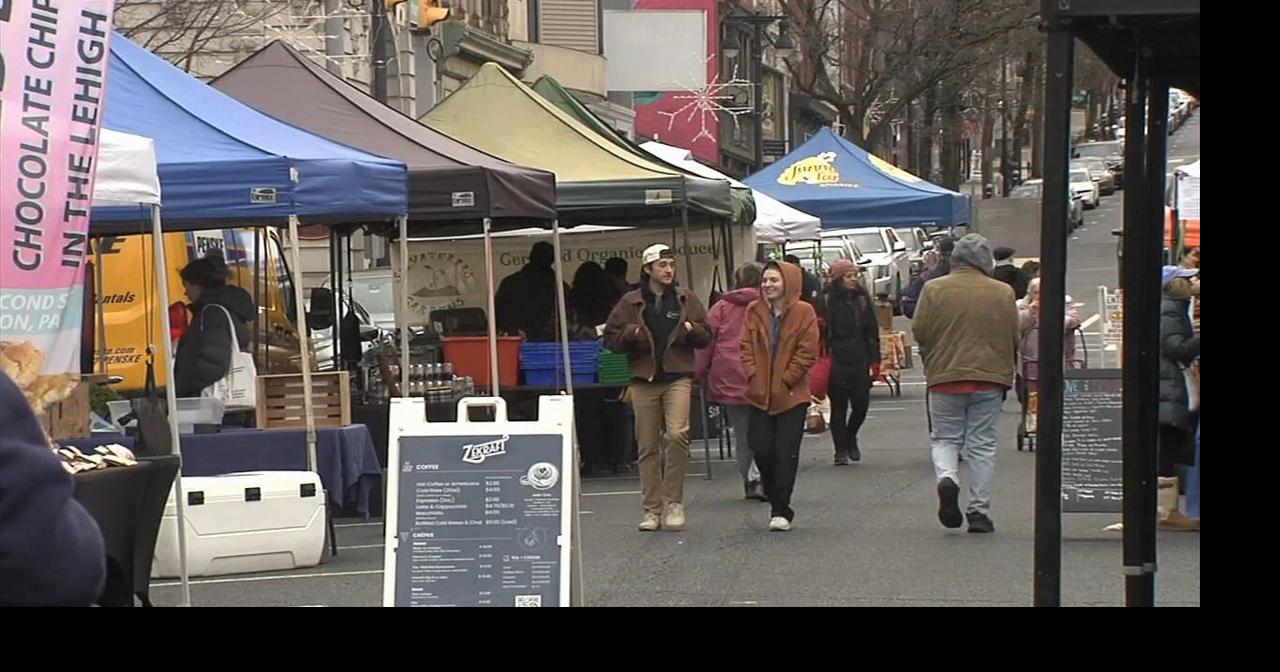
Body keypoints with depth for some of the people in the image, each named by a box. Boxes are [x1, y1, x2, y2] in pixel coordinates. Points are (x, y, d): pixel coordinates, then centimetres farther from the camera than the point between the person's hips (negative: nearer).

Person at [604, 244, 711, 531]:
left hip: (678, 378, -1)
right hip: (644, 380, 1)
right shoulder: (631, 302, 7)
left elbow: (706, 337, 13)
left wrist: (691, 329, -8)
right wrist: (632, 333, -9)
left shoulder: (686, 299, 9)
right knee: (648, 447, 4)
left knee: (678, 434, -20)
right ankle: (653, 509, 12)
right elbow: (610, 338, 9)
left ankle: (674, 502, -7)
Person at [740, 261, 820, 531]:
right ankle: (777, 503, 20)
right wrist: (753, 376, -7)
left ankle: (781, 511, 4)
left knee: (786, 453, -3)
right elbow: (746, 346, 6)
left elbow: (807, 352, -8)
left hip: (792, 395, -3)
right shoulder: (754, 311, 6)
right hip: (760, 394, 3)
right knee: (761, 449, -1)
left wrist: (785, 380, -12)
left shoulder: (804, 312, -5)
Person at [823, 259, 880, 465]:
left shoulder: (863, 300, 8)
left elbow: (872, 333, 11)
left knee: (861, 405, 3)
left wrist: (874, 361, 6)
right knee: (838, 407, 2)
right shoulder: (827, 302, -3)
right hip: (836, 362, -3)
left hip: (859, 362, 3)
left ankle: (850, 438, 29)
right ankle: (841, 450, 10)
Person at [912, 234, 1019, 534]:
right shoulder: (1002, 293, -1)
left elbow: (919, 332, -2)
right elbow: (1014, 339, 4)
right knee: (982, 444, 7)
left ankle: (947, 477, -17)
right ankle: (980, 512, 6)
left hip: (945, 377, 0)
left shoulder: (934, 289, -4)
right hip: (990, 379, 1)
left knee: (945, 439, 13)